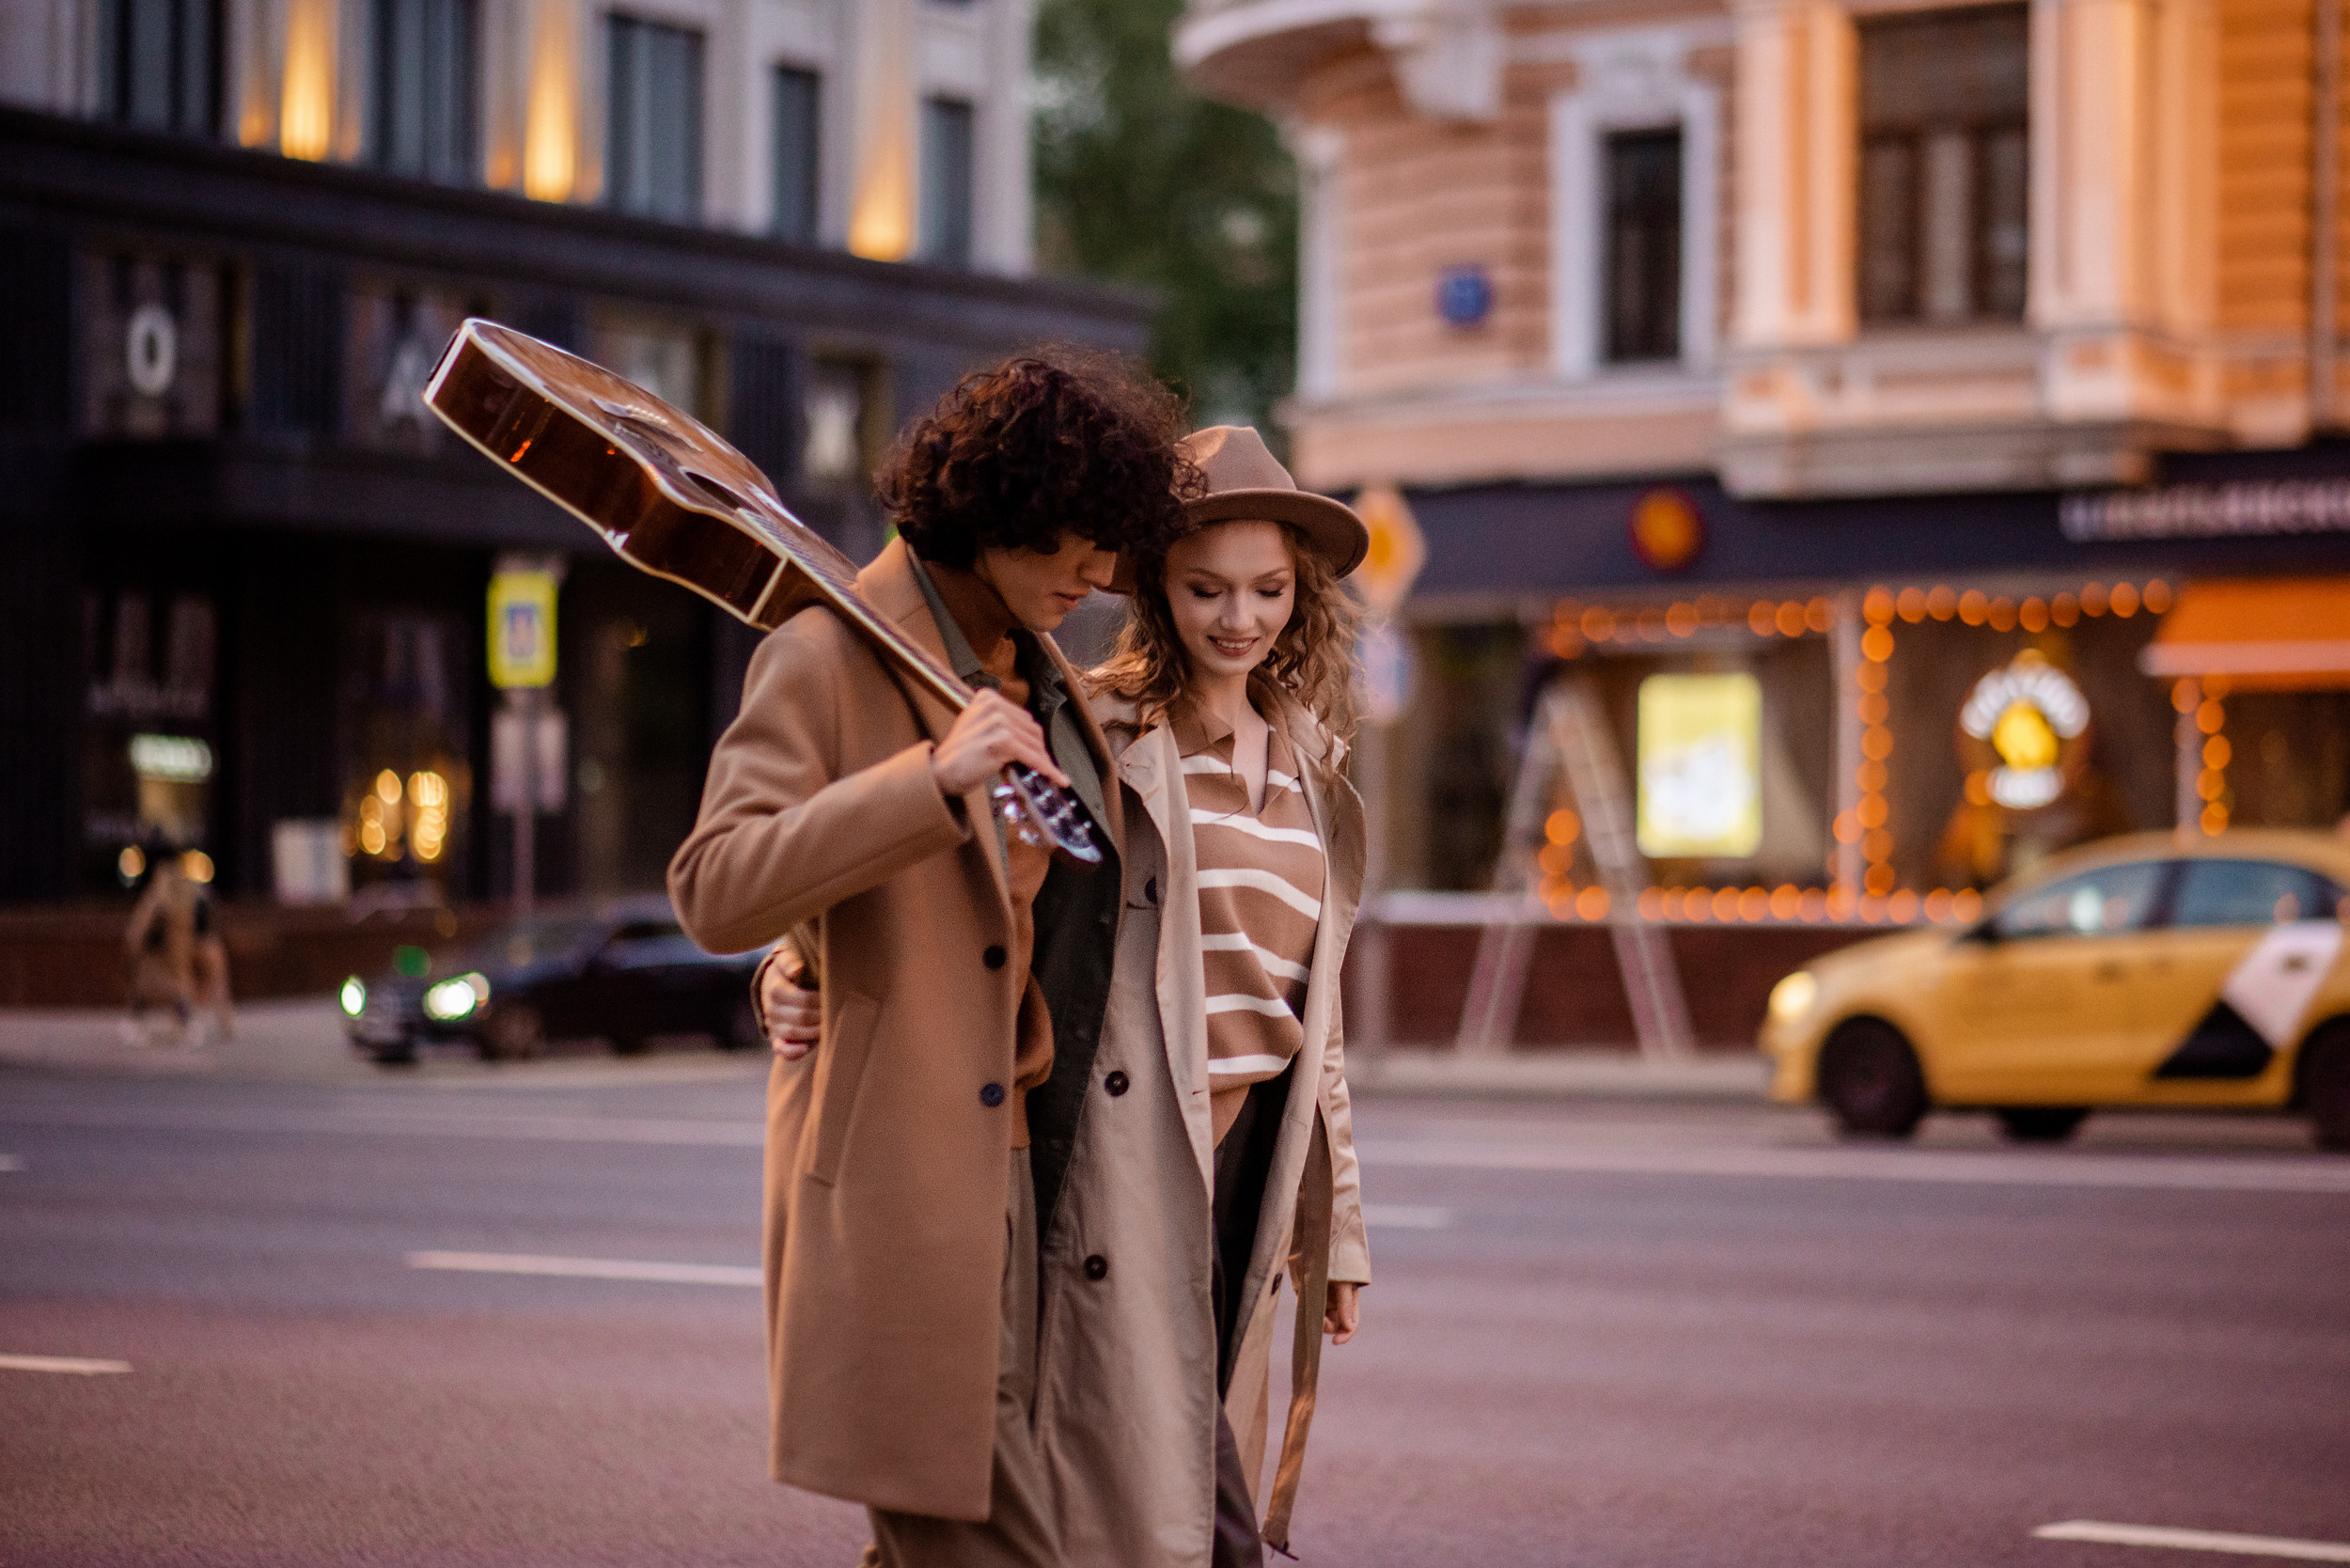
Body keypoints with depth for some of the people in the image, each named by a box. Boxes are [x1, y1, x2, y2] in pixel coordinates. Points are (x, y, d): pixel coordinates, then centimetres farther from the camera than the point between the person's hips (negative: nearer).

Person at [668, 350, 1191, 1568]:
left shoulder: (1045, 677, 14)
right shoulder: (831, 657, -11)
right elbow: (716, 894, -23)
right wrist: (933, 777, -30)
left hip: (1017, 1157, 8)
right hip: (896, 1174, -8)